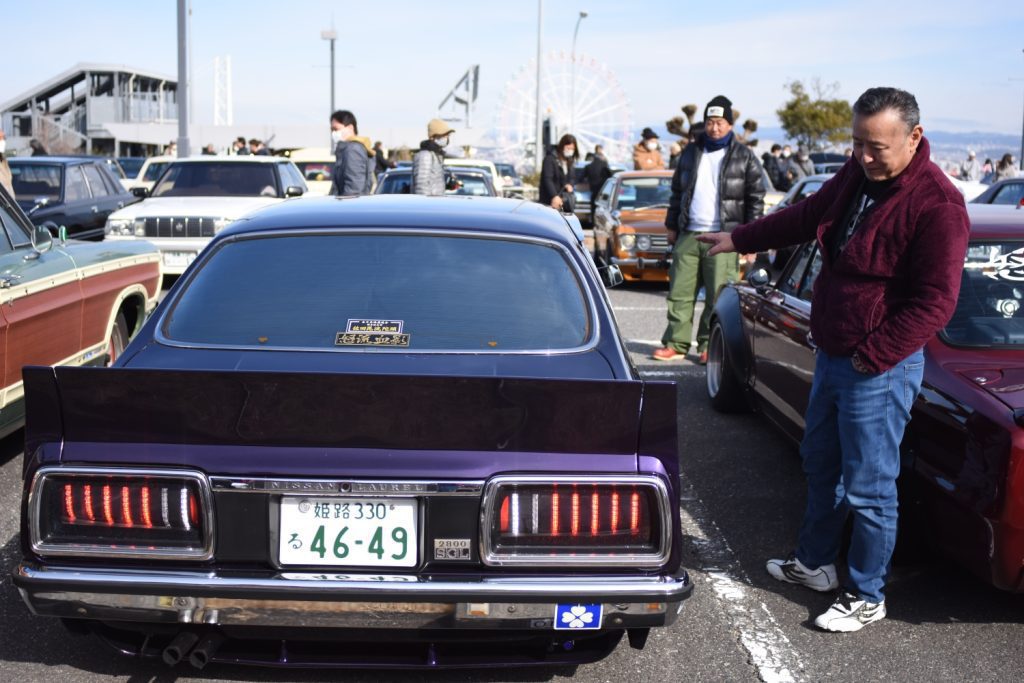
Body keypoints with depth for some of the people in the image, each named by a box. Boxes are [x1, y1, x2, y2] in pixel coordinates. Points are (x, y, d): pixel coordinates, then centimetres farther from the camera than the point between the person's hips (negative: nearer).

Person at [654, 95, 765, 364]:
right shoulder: (691, 152, 15)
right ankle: (676, 344, 9)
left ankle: (709, 346, 8)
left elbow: (756, 198, 1)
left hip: (723, 238, -4)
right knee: (680, 292, 3)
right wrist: (672, 226, 15)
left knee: (718, 296, -2)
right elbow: (677, 191, 20)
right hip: (688, 235, 4)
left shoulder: (744, 157, 2)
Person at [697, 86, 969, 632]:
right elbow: (804, 218, 22)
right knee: (820, 463, 22)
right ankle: (814, 563, 40)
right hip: (831, 356, 9)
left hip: (879, 368, -9)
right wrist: (739, 239, 28)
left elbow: (935, 302, -21)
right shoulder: (856, 178, 5)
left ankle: (866, 597, 17)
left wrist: (876, 355, -22)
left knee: (868, 486, 1)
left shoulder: (937, 204, -20)